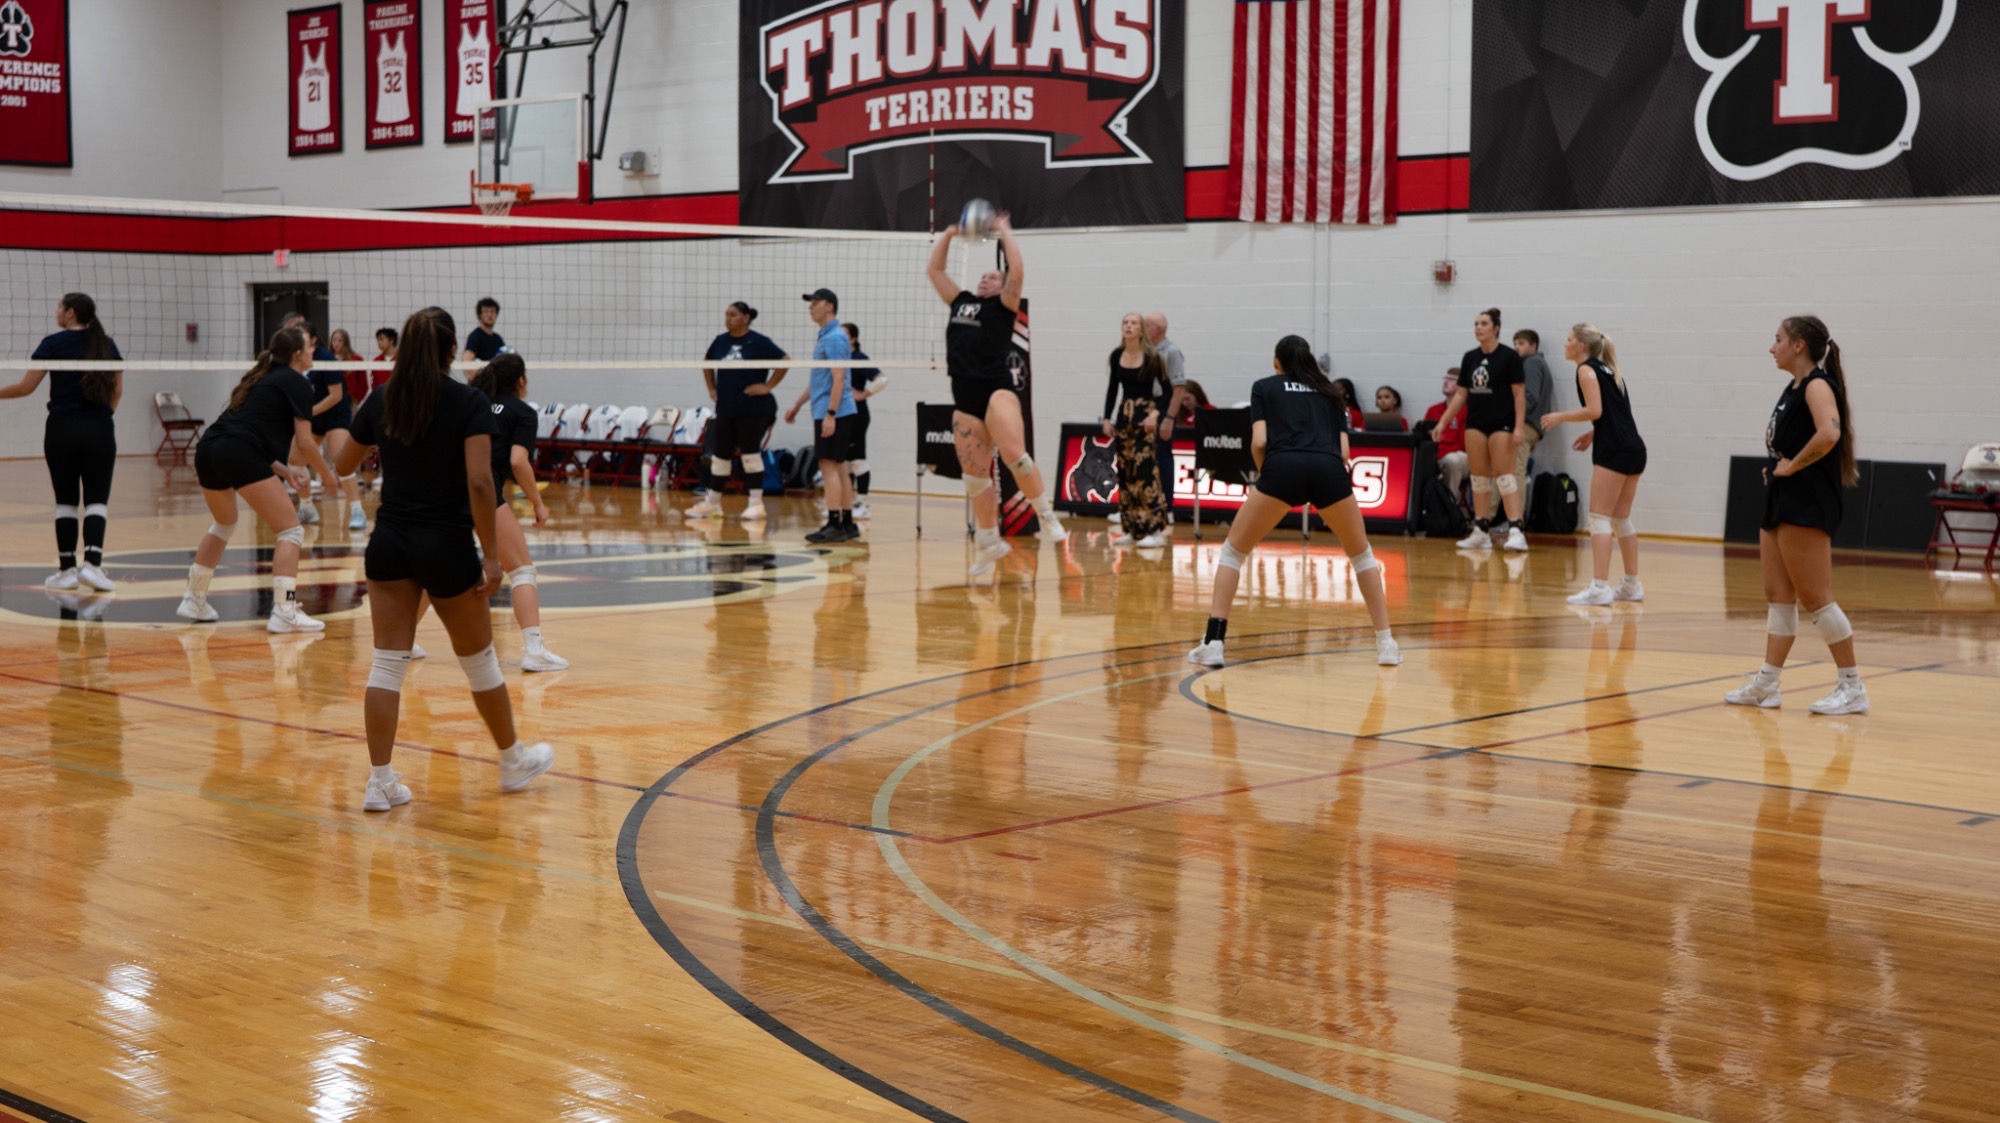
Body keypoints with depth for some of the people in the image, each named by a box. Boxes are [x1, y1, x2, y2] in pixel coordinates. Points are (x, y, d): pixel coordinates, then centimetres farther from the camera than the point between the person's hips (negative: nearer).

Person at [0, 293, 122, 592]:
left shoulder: (53, 344, -3)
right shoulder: (107, 345, 7)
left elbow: (26, 386, -3)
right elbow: (117, 390, 8)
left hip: (61, 430, -2)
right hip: (99, 432, 2)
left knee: (66, 501, 6)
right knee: (96, 500, 1)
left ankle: (67, 569, 9)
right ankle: (92, 564, -16)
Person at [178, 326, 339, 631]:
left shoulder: (262, 379, 28)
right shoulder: (298, 383, 4)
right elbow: (304, 441, -1)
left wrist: (286, 471, 24)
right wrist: (327, 473, 14)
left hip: (207, 449, 8)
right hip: (238, 455, -8)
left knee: (223, 524, 32)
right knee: (291, 529, -1)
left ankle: (194, 601, 37)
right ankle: (284, 612, -12)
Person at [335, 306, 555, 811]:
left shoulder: (381, 402, 3)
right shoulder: (471, 403, -9)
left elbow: (344, 464, 17)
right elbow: (479, 481, -19)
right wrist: (491, 555, -16)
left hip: (389, 543, 3)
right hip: (446, 546, -3)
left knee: (387, 663, 5)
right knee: (478, 660, 12)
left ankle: (380, 780, 1)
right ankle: (514, 761, 29)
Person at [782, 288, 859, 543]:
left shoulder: (835, 337, -12)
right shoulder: (823, 337, 18)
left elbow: (838, 378, -19)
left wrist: (830, 414, -23)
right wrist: (797, 404, 27)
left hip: (833, 414, -10)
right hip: (824, 412, 10)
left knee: (829, 466, -11)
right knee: (838, 467, 10)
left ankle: (834, 525, -12)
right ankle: (847, 524, 12)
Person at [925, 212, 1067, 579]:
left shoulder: (1003, 306, 6)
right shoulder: (961, 302, 22)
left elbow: (1017, 271, -9)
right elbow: (934, 271, 27)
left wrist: (1005, 232, 0)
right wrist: (948, 235, 23)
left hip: (997, 389, -6)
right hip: (965, 400, 6)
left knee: (1015, 456, -26)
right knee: (974, 474, 5)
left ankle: (1047, 516, -16)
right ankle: (989, 542, 13)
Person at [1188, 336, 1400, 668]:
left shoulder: (1264, 387, 23)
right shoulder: (1329, 391, 30)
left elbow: (1259, 442, 8)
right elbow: (1343, 451, 19)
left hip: (1283, 467, -2)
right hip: (1329, 470, 2)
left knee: (1233, 551, 16)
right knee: (1361, 554, 25)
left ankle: (1213, 642, 4)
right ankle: (1386, 643, 18)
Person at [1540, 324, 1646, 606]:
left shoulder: (1586, 369, -4)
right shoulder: (1606, 368, 21)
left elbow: (1595, 410, -15)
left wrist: (1561, 417, -4)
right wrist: (1594, 434, 20)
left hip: (1613, 451, -9)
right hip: (1634, 448, 9)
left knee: (1600, 518, -9)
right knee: (1621, 519, 17)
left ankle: (1599, 587, -15)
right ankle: (1632, 585, 21)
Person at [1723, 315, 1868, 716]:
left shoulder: (1818, 384, -13)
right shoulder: (1794, 388, 15)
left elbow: (1828, 433, -31)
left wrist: (1793, 466, -21)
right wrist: (1777, 469, 8)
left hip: (1806, 506, -10)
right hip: (1782, 502, 10)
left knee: (1815, 597, -7)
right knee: (1778, 595, 10)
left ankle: (1853, 687, -1)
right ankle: (1766, 685, 13)